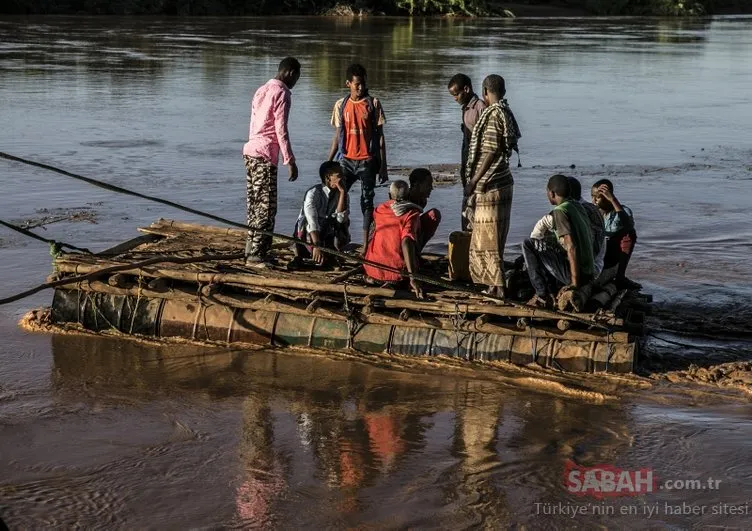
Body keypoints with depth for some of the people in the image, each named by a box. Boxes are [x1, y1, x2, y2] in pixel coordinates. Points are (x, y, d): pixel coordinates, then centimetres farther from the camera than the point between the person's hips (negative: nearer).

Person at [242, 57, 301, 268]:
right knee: (266, 207, -7)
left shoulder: (262, 90, 18)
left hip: (251, 151, 9)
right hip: (265, 155, -9)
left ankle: (253, 250, 15)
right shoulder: (281, 93, -9)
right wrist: (290, 161, -13)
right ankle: (256, 255, -9)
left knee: (255, 204, 12)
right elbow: (281, 130, -14)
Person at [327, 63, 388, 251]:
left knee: (367, 200, 1)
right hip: (346, 160, 2)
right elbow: (337, 136, 12)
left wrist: (383, 166, -3)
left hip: (367, 160, -2)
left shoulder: (373, 104, 0)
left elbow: (380, 136, 1)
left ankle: (365, 244, 5)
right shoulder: (341, 105, 6)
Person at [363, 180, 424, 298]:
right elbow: (406, 242, -24)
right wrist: (413, 278, -29)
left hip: (373, 270, 4)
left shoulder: (379, 210, 5)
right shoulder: (412, 213, -10)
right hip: (398, 272, -4)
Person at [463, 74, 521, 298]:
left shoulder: (493, 114, -15)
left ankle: (497, 287, -4)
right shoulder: (506, 113, 12)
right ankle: (495, 284, 21)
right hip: (502, 182, 9)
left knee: (487, 240, -5)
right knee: (493, 239, 15)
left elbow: (491, 151, -19)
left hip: (489, 185, -9)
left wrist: (474, 181, -14)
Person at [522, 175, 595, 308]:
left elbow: (572, 247, -22)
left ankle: (543, 296, -1)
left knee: (528, 245, -2)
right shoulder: (578, 207, 13)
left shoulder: (559, 211, -13)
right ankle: (552, 295, 17)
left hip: (574, 271, -9)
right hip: (589, 274, 9)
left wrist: (575, 282, -20)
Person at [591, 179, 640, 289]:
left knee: (630, 233, -23)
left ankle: (620, 276, -21)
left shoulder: (622, 211, -9)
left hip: (613, 257, -1)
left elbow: (629, 225, -33)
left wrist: (613, 200, -34)